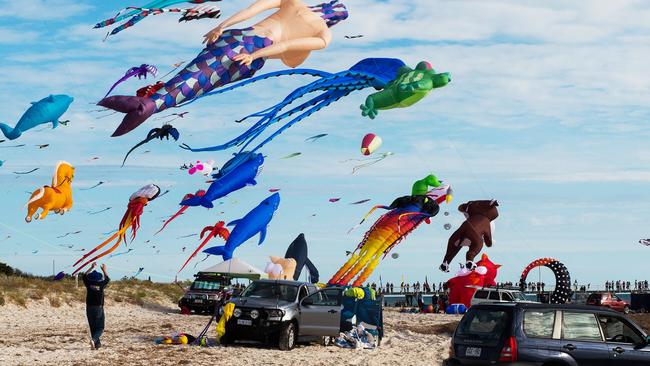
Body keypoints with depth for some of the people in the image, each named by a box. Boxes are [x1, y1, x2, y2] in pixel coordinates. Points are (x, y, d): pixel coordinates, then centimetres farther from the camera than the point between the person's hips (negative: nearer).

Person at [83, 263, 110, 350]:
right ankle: (93, 339, -23)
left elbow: (85, 276, 16)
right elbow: (107, 279, 14)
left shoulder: (89, 284, -4)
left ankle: (97, 344, 14)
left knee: (93, 328, 13)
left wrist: (91, 268, 25)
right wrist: (104, 270, 26)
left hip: (89, 308, 2)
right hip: (99, 309, -2)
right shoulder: (101, 284, -8)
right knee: (100, 328, 3)